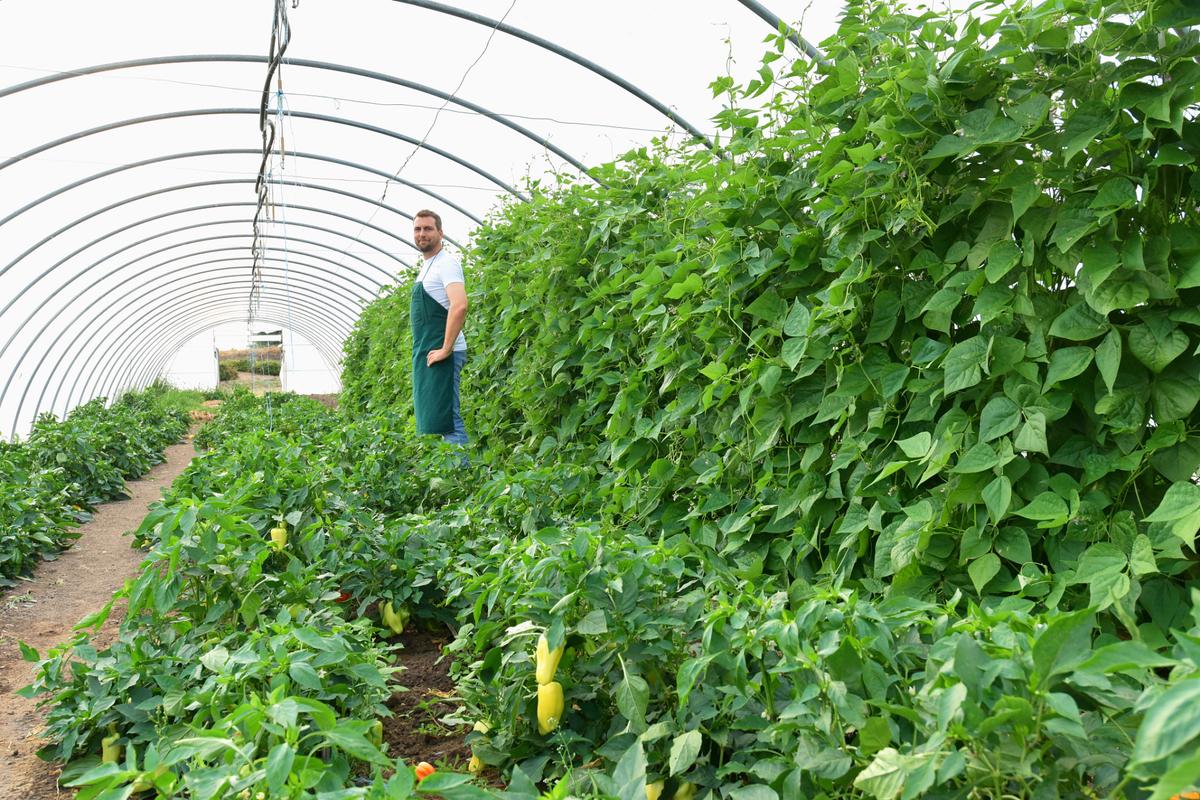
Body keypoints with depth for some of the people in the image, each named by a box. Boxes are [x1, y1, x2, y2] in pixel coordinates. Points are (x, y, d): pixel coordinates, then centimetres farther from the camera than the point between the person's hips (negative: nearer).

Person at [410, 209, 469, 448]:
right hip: (426, 353, 10)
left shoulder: (446, 262, -10)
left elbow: (459, 305, -25)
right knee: (432, 418, 12)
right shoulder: (425, 267, 19)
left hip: (441, 354, -10)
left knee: (445, 419, -12)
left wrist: (445, 349, -24)